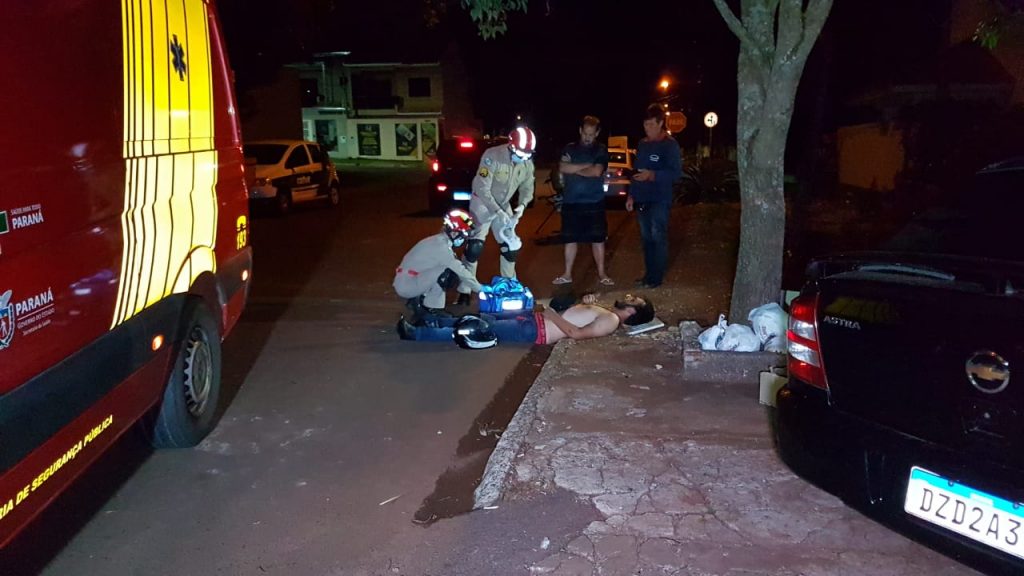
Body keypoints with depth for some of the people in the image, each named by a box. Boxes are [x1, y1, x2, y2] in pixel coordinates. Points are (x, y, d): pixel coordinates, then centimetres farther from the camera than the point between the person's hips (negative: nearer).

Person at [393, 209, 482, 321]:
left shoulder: (439, 242, 9)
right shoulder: (441, 247, -20)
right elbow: (460, 271, -18)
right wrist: (480, 289, -10)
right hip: (406, 285, -9)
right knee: (448, 274, -20)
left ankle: (419, 301, 11)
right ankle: (429, 310, -10)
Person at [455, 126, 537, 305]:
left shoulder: (527, 163, -9)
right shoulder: (492, 156, -27)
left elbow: (527, 188, 4)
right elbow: (481, 188, -28)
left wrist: (522, 205, -17)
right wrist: (498, 212, -31)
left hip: (503, 205, 6)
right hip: (483, 203, -6)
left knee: (512, 247, 8)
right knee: (474, 247, -14)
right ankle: (465, 291, -6)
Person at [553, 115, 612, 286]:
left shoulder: (601, 150, 2)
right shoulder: (570, 148, 8)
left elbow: (596, 172, -14)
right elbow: (562, 168, -9)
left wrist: (575, 169, -4)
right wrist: (585, 166, -12)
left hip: (594, 202, -2)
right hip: (571, 202, 2)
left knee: (598, 239, 2)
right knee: (570, 239, 7)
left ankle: (601, 274, 12)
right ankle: (567, 274, 16)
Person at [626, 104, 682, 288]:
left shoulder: (669, 144, -7)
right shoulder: (642, 144, 14)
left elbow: (676, 172, -14)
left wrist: (652, 175, -24)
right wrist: (631, 195, 16)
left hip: (660, 199, -7)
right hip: (642, 199, 7)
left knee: (658, 238, -5)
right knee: (646, 238, 11)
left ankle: (656, 277, 0)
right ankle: (648, 274, 19)